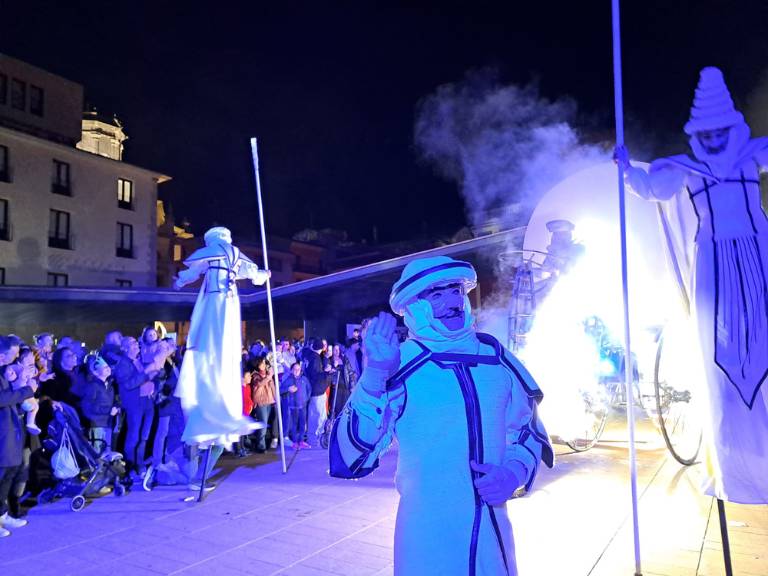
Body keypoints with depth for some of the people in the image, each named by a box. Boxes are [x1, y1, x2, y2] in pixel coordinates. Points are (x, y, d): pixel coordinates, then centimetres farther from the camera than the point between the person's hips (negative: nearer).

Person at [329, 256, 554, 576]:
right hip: (427, 535, -3)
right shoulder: (396, 366, -13)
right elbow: (352, 458, -20)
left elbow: (528, 429, 9)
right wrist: (374, 376, -31)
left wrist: (515, 472, -10)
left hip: (494, 528, 4)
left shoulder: (496, 357, -3)